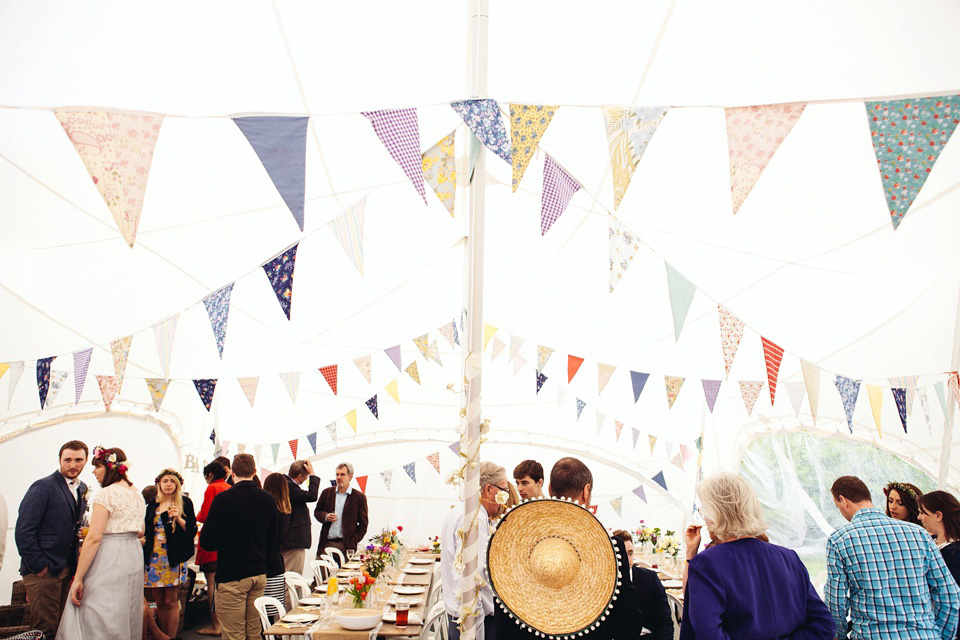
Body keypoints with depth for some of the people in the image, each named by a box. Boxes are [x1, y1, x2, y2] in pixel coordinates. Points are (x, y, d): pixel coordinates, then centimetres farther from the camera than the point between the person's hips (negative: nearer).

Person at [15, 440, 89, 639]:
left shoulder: (82, 489, 11)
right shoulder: (43, 487, -11)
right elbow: (23, 532, -15)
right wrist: (39, 566, -15)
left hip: (67, 569, 7)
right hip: (44, 571, -7)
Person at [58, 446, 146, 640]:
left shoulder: (106, 494, -13)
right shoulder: (137, 493, 11)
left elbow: (94, 538, -18)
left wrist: (78, 579, -16)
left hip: (109, 560, -8)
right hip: (134, 557, 8)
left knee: (96, 622, -1)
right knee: (126, 620, 15)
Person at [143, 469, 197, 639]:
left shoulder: (184, 503, 1)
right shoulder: (153, 504, 13)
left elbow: (192, 531, -3)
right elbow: (146, 530, 19)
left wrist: (179, 518, -17)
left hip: (174, 558, -4)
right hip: (153, 557, 4)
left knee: (170, 602, -3)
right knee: (159, 602, 7)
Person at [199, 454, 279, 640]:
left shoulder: (223, 499, -11)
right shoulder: (268, 500, 3)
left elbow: (207, 542, -9)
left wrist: (227, 543, 12)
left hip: (231, 577, -5)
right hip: (259, 574, 5)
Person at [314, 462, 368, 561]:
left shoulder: (359, 497, 2)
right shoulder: (327, 492, 11)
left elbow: (363, 523, 4)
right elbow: (317, 511, 17)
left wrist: (353, 541, -6)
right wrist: (326, 517, -5)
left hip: (345, 545, -2)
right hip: (326, 544, 3)